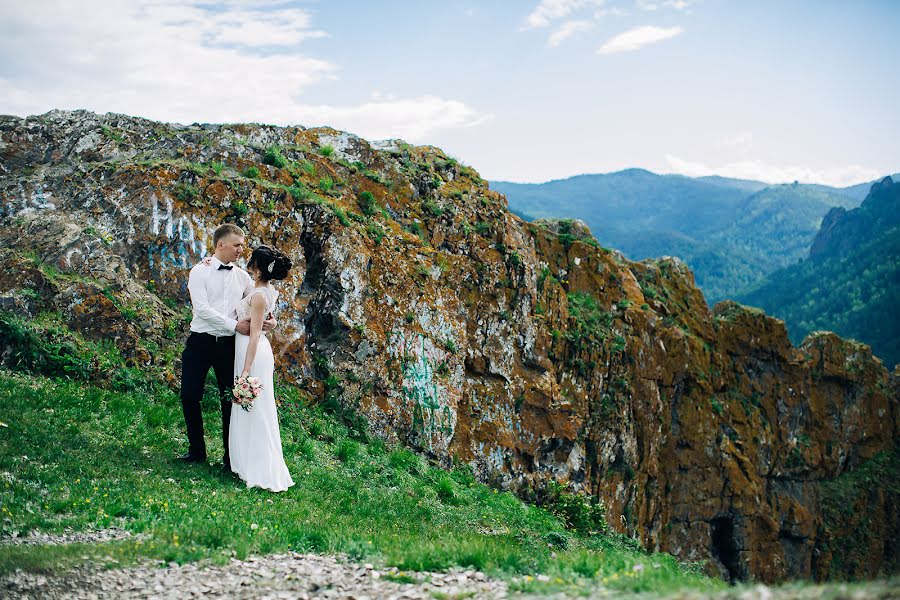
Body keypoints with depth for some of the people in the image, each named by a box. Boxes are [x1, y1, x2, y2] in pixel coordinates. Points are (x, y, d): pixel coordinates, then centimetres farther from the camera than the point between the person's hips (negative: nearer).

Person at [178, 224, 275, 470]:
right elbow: (202, 308, -16)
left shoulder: (242, 276, 7)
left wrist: (269, 320, -11)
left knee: (229, 400, 6)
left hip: (228, 345, 3)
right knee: (190, 396, 1)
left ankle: (231, 456, 16)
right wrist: (235, 325, -20)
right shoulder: (200, 272, -5)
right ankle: (197, 451, 19)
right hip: (200, 341, -3)